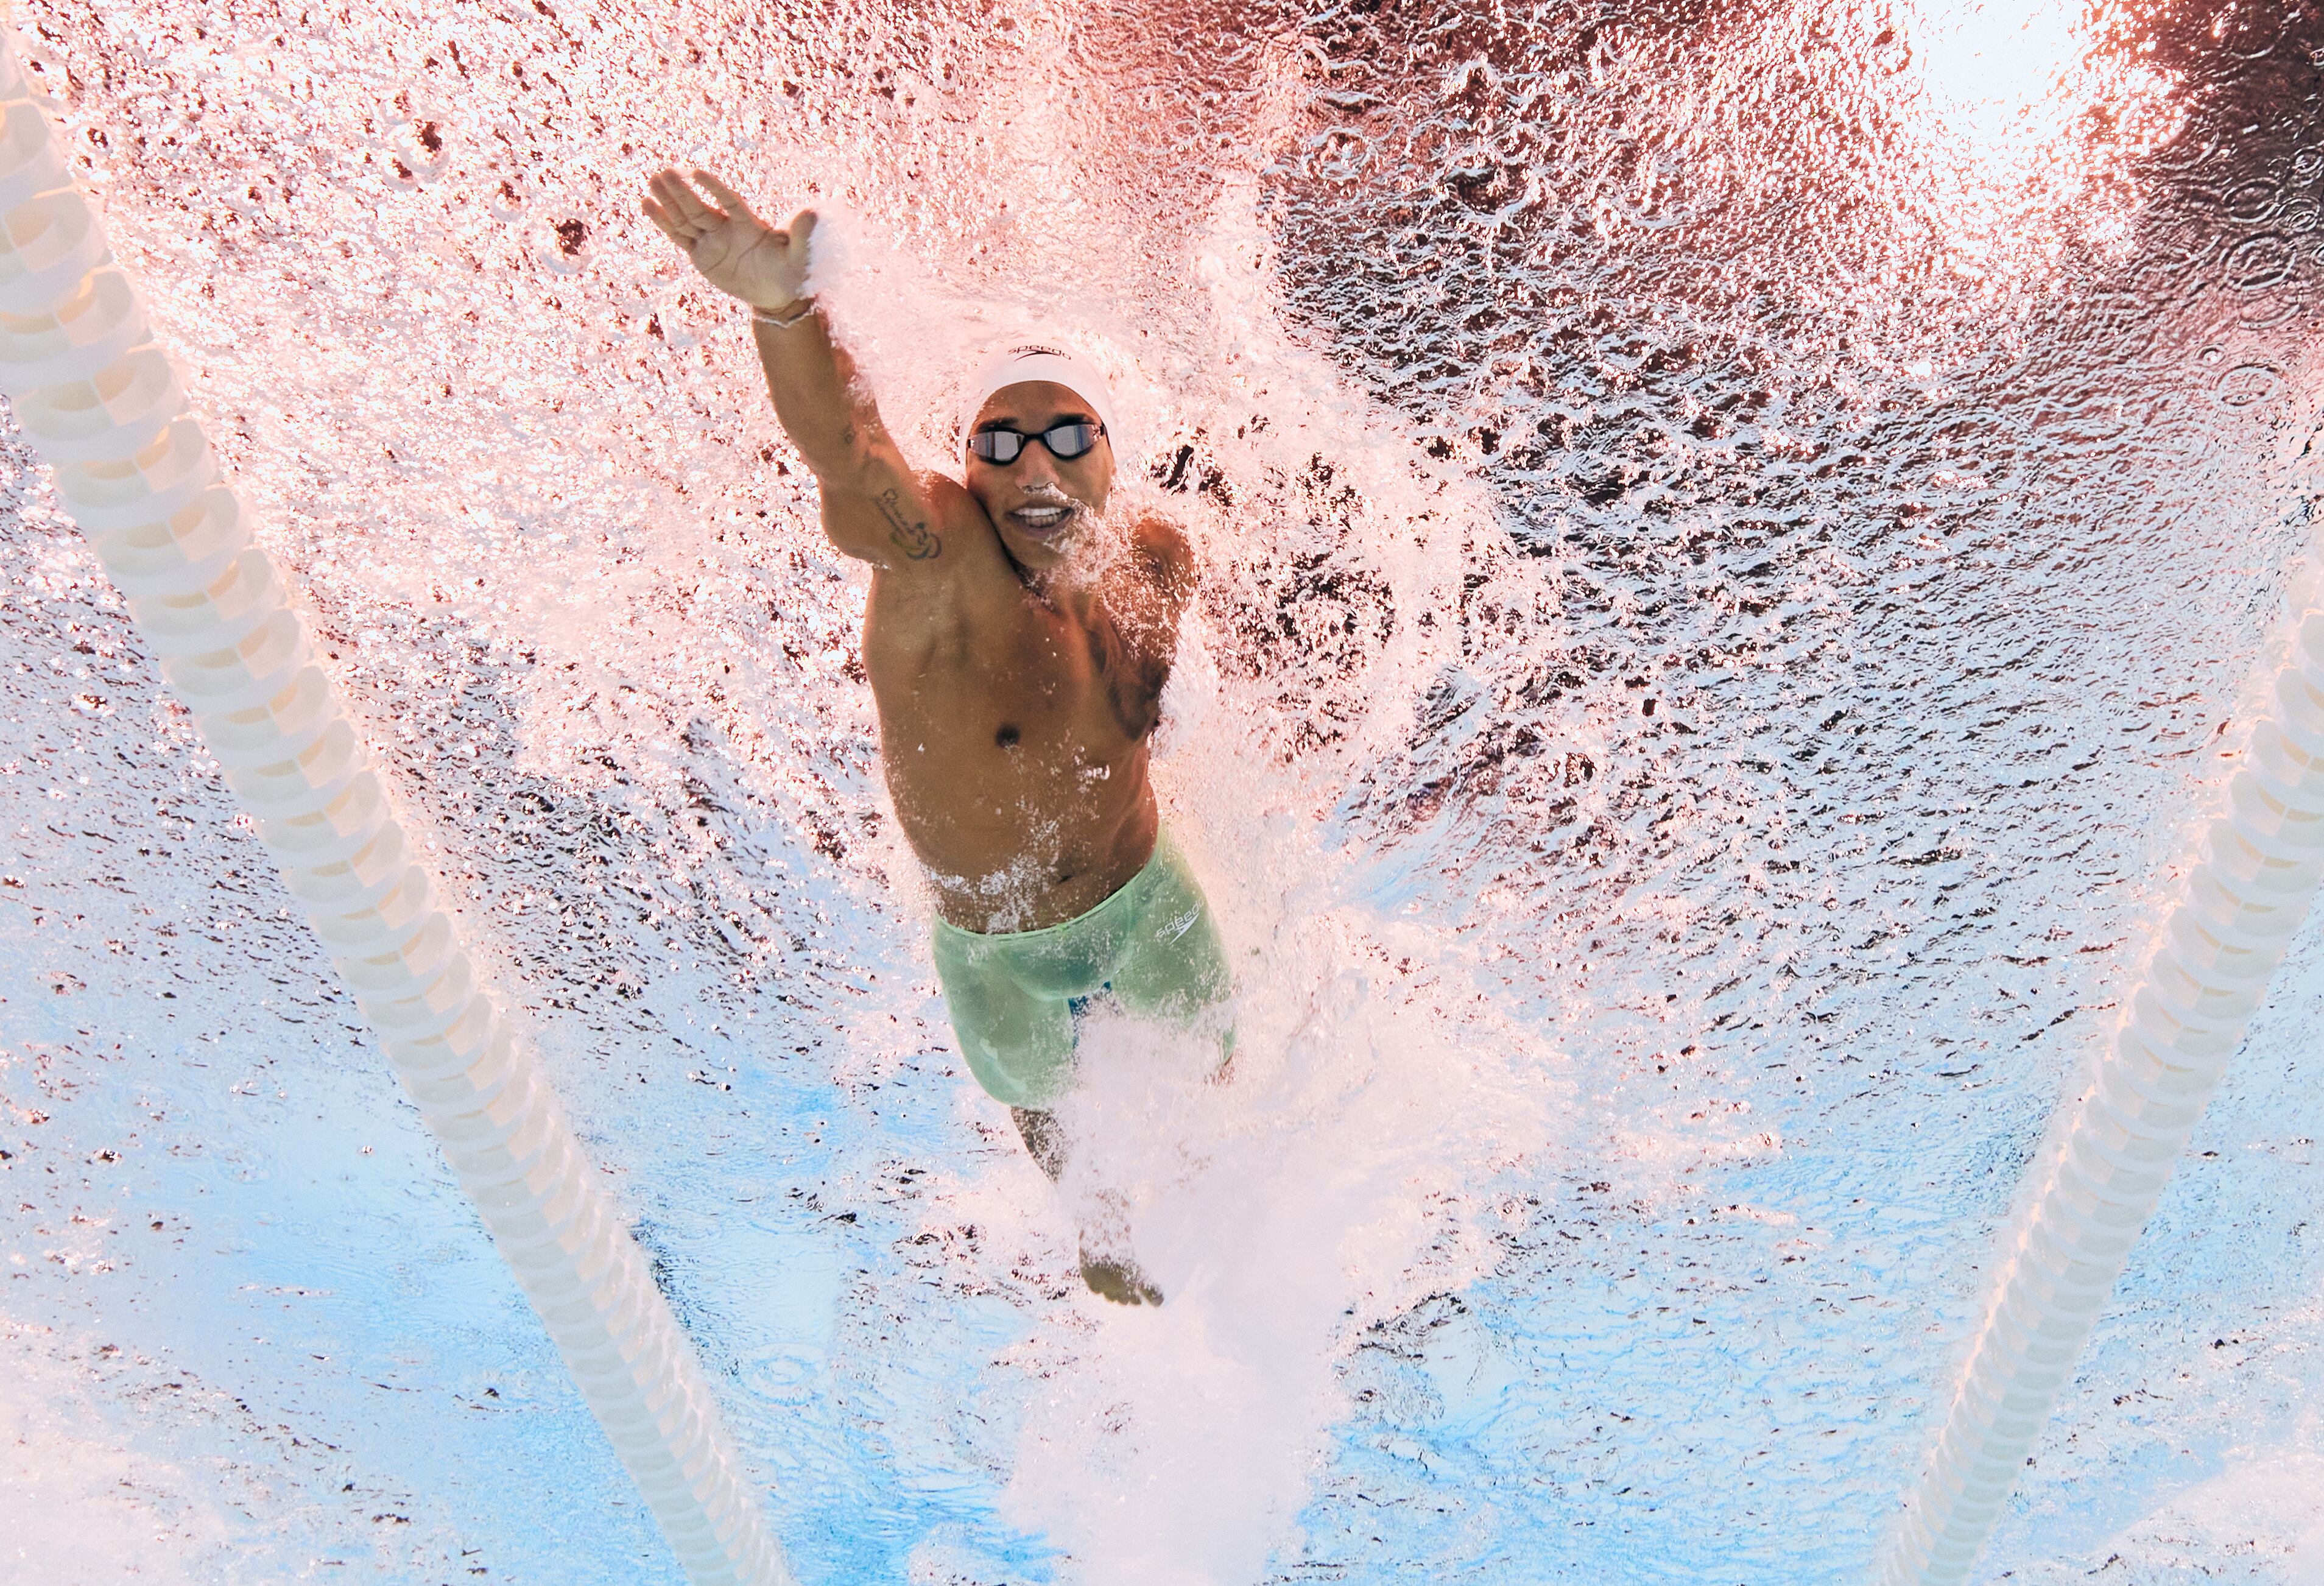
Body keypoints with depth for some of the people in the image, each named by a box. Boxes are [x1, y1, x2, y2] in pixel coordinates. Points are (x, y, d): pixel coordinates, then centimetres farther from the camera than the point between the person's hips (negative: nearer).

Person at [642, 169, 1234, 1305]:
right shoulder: (933, 551, -35)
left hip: (1147, 894, 3)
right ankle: (1104, 1226, 65)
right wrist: (783, 307, -77)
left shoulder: (1157, 555, -19)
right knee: (1048, 1111, 26)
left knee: (1207, 1074, 30)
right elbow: (843, 445, -60)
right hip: (997, 948, -3)